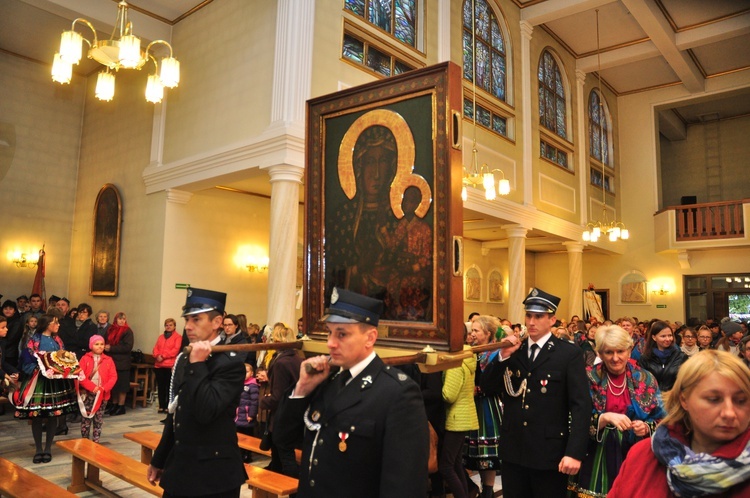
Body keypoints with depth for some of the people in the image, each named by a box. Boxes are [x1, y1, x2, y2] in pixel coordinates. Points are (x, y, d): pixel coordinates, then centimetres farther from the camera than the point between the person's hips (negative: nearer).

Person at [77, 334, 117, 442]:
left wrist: (104, 388, -15)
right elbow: (80, 376, -10)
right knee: (86, 419, 4)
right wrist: (92, 387, -18)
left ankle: (96, 441, 16)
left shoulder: (108, 360, 3)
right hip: (87, 394, -2)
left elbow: (113, 377, 0)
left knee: (99, 420, 8)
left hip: (102, 395, 2)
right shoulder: (85, 358, -3)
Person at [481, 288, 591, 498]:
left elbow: (581, 405, -10)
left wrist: (574, 452, -17)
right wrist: (503, 356, -12)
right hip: (513, 450, 4)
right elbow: (486, 385, 3)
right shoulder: (513, 350, 7)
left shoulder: (570, 353, -5)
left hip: (550, 452, -4)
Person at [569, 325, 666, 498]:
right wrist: (606, 417, -25)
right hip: (597, 458, -1)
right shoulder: (589, 378, -6)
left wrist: (646, 427, -16)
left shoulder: (645, 379, 0)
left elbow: (659, 419, 4)